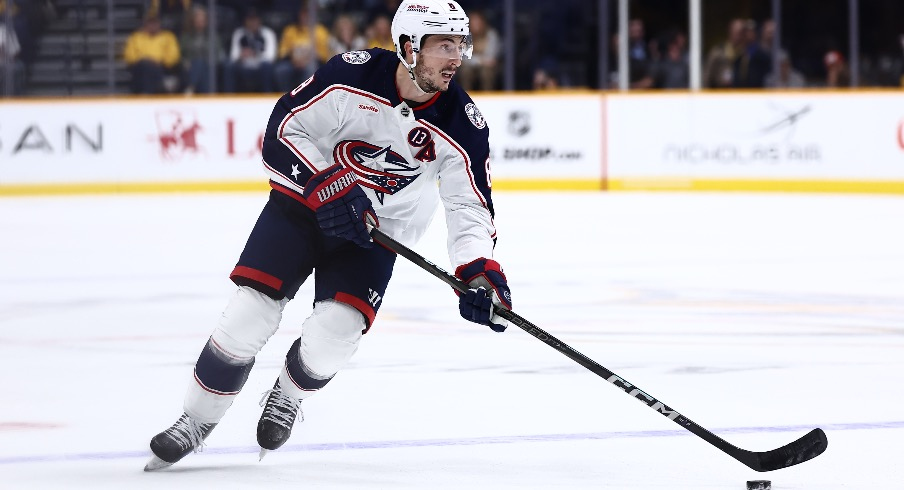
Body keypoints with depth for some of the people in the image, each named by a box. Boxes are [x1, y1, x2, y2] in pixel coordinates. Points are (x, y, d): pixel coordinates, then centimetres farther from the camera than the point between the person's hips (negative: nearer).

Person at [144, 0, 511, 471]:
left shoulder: (462, 124, -18)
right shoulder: (353, 75, -23)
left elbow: (471, 207, -13)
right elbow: (282, 131, -17)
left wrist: (480, 270, -30)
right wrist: (327, 187, -29)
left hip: (377, 229, 1)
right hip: (305, 201, -1)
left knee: (335, 333, -18)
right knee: (251, 311, -13)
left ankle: (288, 396, 18)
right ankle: (196, 420, 6)